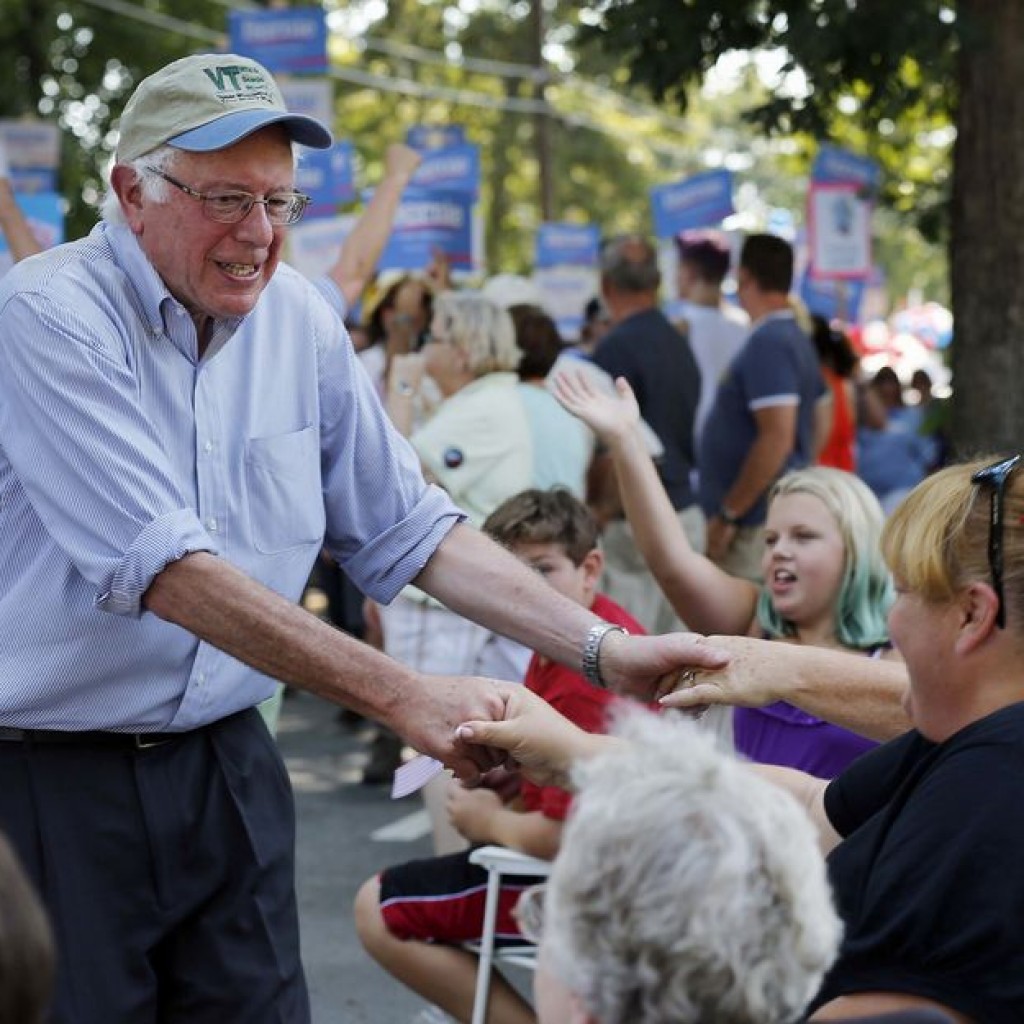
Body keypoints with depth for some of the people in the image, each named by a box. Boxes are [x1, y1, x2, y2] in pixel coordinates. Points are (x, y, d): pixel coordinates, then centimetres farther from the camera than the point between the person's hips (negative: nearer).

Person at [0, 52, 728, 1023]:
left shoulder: (299, 320, 4)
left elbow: (405, 529, 9)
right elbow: (166, 568, -25)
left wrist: (604, 649, -1)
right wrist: (401, 695, -29)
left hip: (225, 762, 6)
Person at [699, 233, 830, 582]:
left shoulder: (767, 344, -16)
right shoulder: (798, 340, 14)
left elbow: (777, 437, -23)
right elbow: (820, 426, 22)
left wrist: (728, 514, -19)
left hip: (756, 526, -10)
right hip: (787, 512, 10)